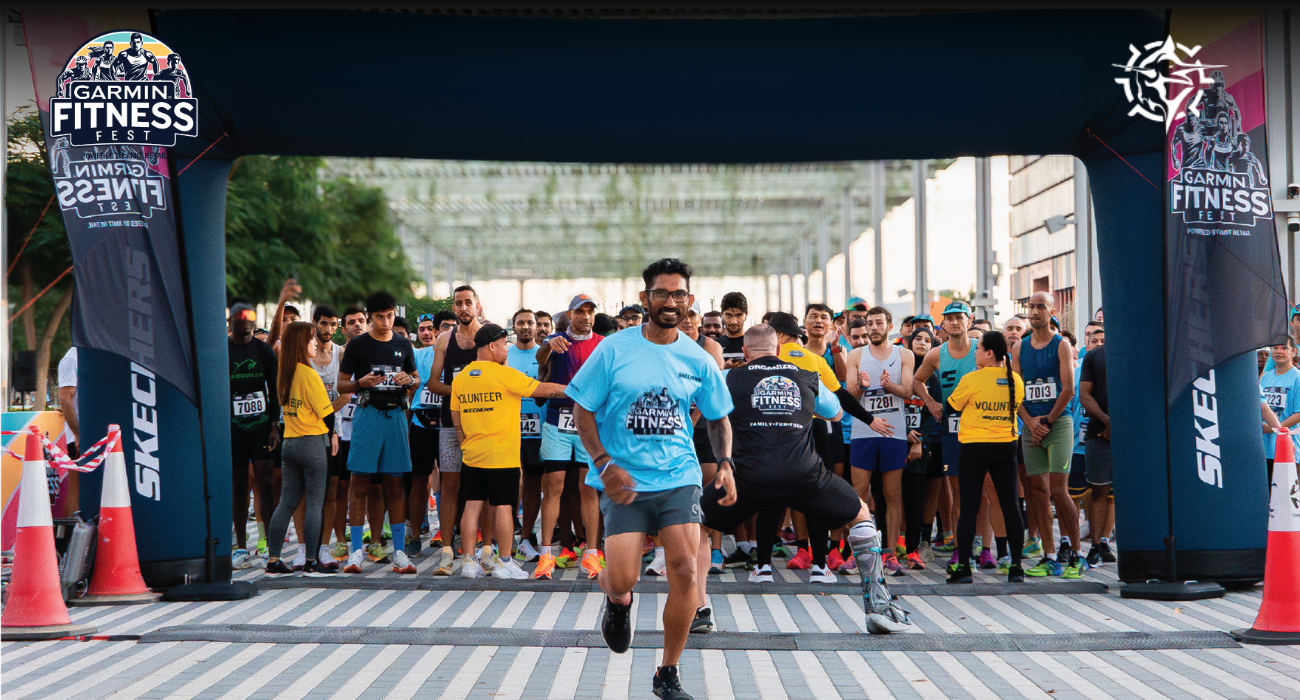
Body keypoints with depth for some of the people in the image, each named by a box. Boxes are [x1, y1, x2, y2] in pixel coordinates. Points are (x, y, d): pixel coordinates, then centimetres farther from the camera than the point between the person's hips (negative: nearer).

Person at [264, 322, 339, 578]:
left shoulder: (284, 374, 8)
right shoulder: (309, 374, -13)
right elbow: (326, 411, -9)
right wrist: (331, 434, 8)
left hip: (289, 442, 7)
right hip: (313, 442, -7)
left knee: (287, 502, 9)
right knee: (315, 504, 0)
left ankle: (273, 561, 7)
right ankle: (312, 563, 2)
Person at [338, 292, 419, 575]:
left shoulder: (403, 345, 13)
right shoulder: (357, 345, 3)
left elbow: (417, 377, 23)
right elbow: (341, 384, 5)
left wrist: (408, 379, 0)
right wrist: (361, 383, -15)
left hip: (396, 414, 3)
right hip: (367, 414, -2)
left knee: (394, 484, 3)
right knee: (359, 484, -4)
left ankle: (399, 551, 5)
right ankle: (356, 551, 0)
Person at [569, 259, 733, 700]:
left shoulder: (699, 360, 5)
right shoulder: (614, 349, -3)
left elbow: (718, 418, 17)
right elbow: (583, 409, 0)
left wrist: (724, 463, -1)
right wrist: (604, 463, -12)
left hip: (679, 477, 2)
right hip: (624, 481, -2)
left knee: (685, 570, -12)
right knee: (623, 579, -13)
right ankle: (617, 601, 30)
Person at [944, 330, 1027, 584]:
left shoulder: (972, 380, -11)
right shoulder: (1015, 380, 2)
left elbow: (951, 406, 2)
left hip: (975, 447, -4)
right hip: (1006, 447, 4)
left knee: (969, 507, 0)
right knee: (1010, 506, 6)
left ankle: (963, 567, -1)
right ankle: (1016, 566, 6)